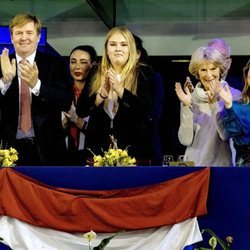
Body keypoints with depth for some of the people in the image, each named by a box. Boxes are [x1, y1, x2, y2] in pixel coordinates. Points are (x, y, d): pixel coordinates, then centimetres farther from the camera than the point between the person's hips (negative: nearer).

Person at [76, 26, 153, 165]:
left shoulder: (140, 75, 0)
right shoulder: (96, 75, 7)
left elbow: (146, 109, -13)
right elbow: (81, 111, 1)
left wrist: (120, 90, -22)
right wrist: (101, 94, -16)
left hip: (132, 149, -2)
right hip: (98, 149, 2)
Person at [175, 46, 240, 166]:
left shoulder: (234, 95, -7)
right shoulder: (191, 98, 0)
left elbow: (226, 135, -16)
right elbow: (185, 140, -7)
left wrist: (213, 103, -23)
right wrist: (186, 106, -15)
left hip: (223, 164, -2)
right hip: (193, 163, 2)